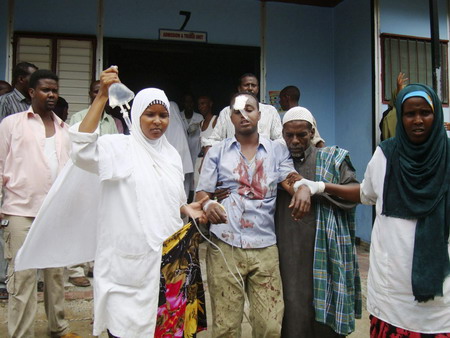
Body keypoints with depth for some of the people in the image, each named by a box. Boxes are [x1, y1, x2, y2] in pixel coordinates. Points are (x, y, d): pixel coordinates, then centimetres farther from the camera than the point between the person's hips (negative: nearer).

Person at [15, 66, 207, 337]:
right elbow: (83, 148, -25)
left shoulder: (171, 154, 12)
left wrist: (188, 209, 0)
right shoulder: (118, 147, -5)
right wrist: (103, 95, -26)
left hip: (168, 255, 5)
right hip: (129, 259, -5)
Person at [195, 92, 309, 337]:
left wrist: (303, 189, -29)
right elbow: (202, 192, 4)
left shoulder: (277, 150, 9)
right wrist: (208, 205, -19)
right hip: (224, 246, 0)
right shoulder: (217, 152, 8)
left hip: (265, 247, 1)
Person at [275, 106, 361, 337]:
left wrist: (316, 188, -11)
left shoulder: (333, 159, 5)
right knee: (292, 310, 4)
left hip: (324, 253, -1)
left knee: (325, 310, 7)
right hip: (288, 253, 1)